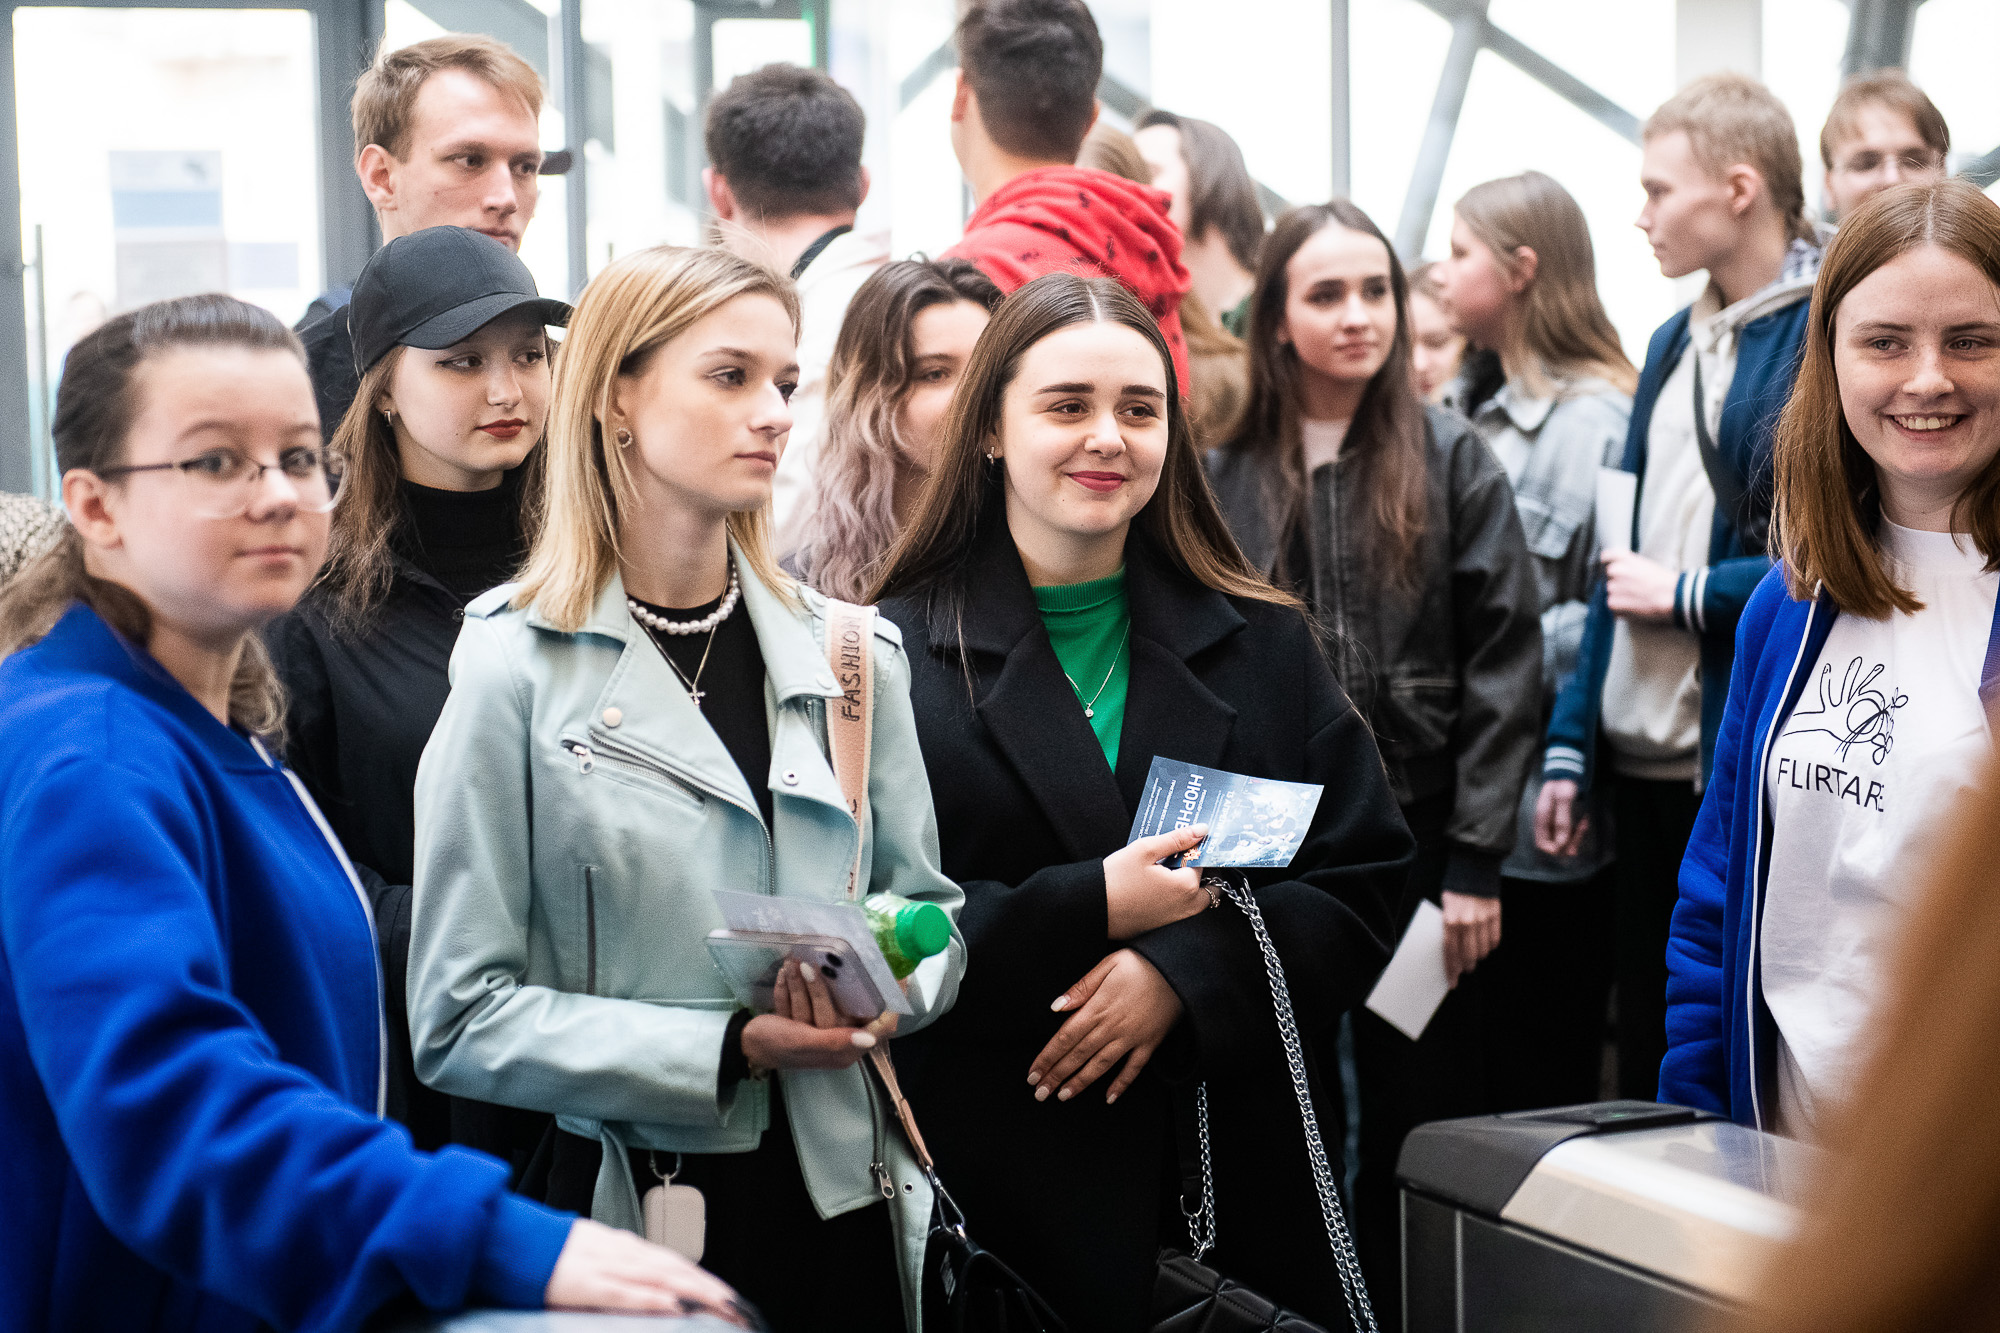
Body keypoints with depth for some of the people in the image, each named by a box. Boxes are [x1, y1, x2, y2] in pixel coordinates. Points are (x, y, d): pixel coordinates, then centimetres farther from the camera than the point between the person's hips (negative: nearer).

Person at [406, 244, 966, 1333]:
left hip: (839, 1201, 4)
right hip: (627, 1220, -4)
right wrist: (729, 1050, -19)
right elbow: (460, 1017, -10)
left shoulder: (853, 658, 6)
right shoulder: (518, 670, -8)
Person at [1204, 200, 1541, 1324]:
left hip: (1417, 849, -1)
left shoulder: (1454, 461, 0)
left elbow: (1505, 664, -3)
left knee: (1426, 1117, 5)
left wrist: (1475, 861, -8)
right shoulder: (1225, 472, 3)